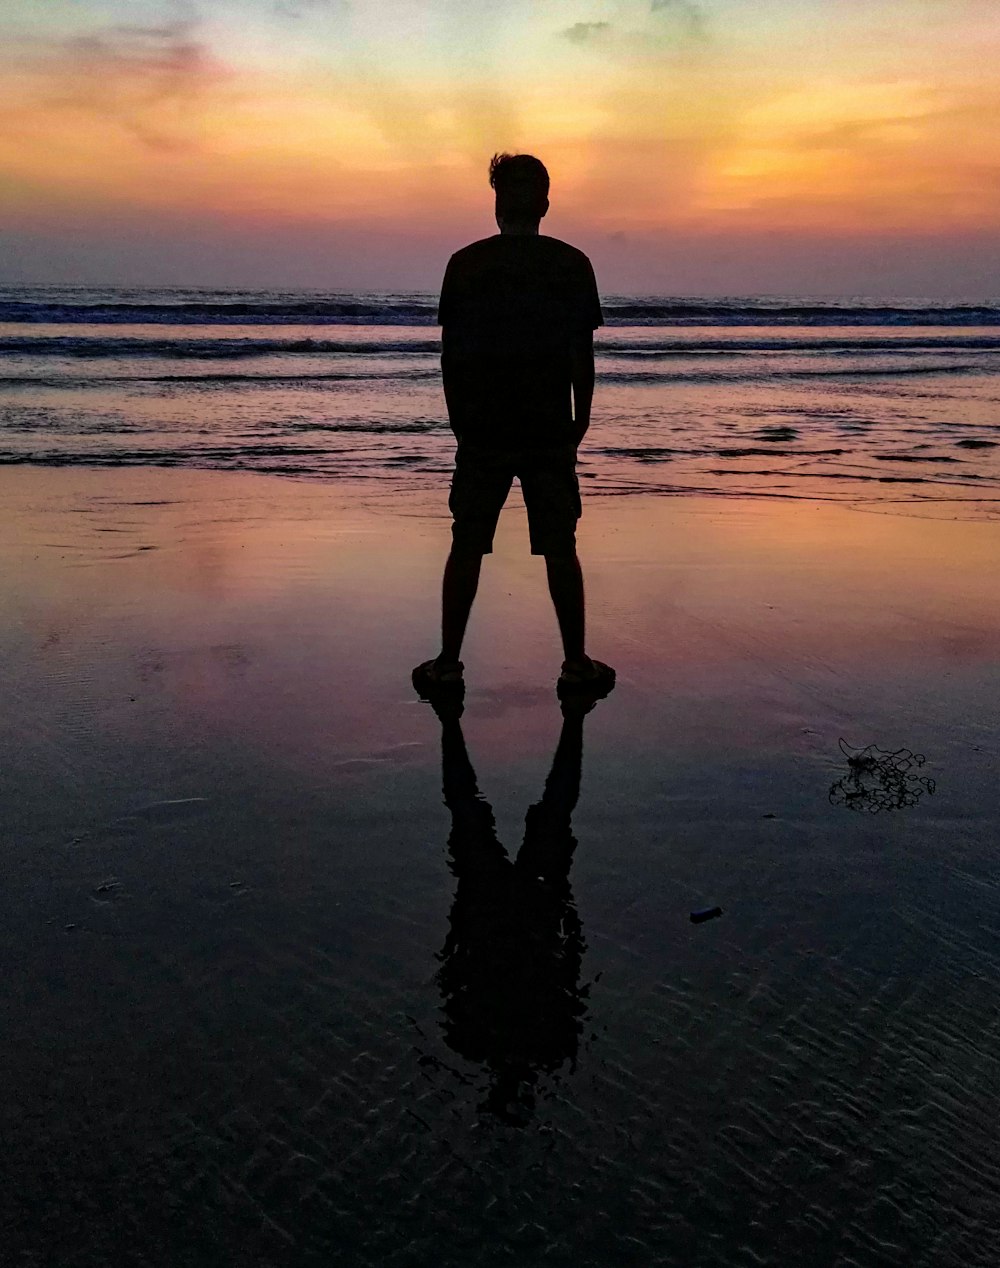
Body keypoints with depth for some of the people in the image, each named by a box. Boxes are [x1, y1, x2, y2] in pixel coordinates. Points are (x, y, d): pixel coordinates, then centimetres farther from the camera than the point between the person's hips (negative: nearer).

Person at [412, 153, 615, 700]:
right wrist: (578, 427, 10)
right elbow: (582, 358, 0)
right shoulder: (572, 264, 0)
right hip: (551, 431, 0)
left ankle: (448, 664, 11)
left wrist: (459, 424, 11)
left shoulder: (465, 264, 0)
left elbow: (450, 356, 1)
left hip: (482, 430, 0)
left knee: (466, 548, 7)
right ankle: (576, 664, 12)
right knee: (559, 549, 7)